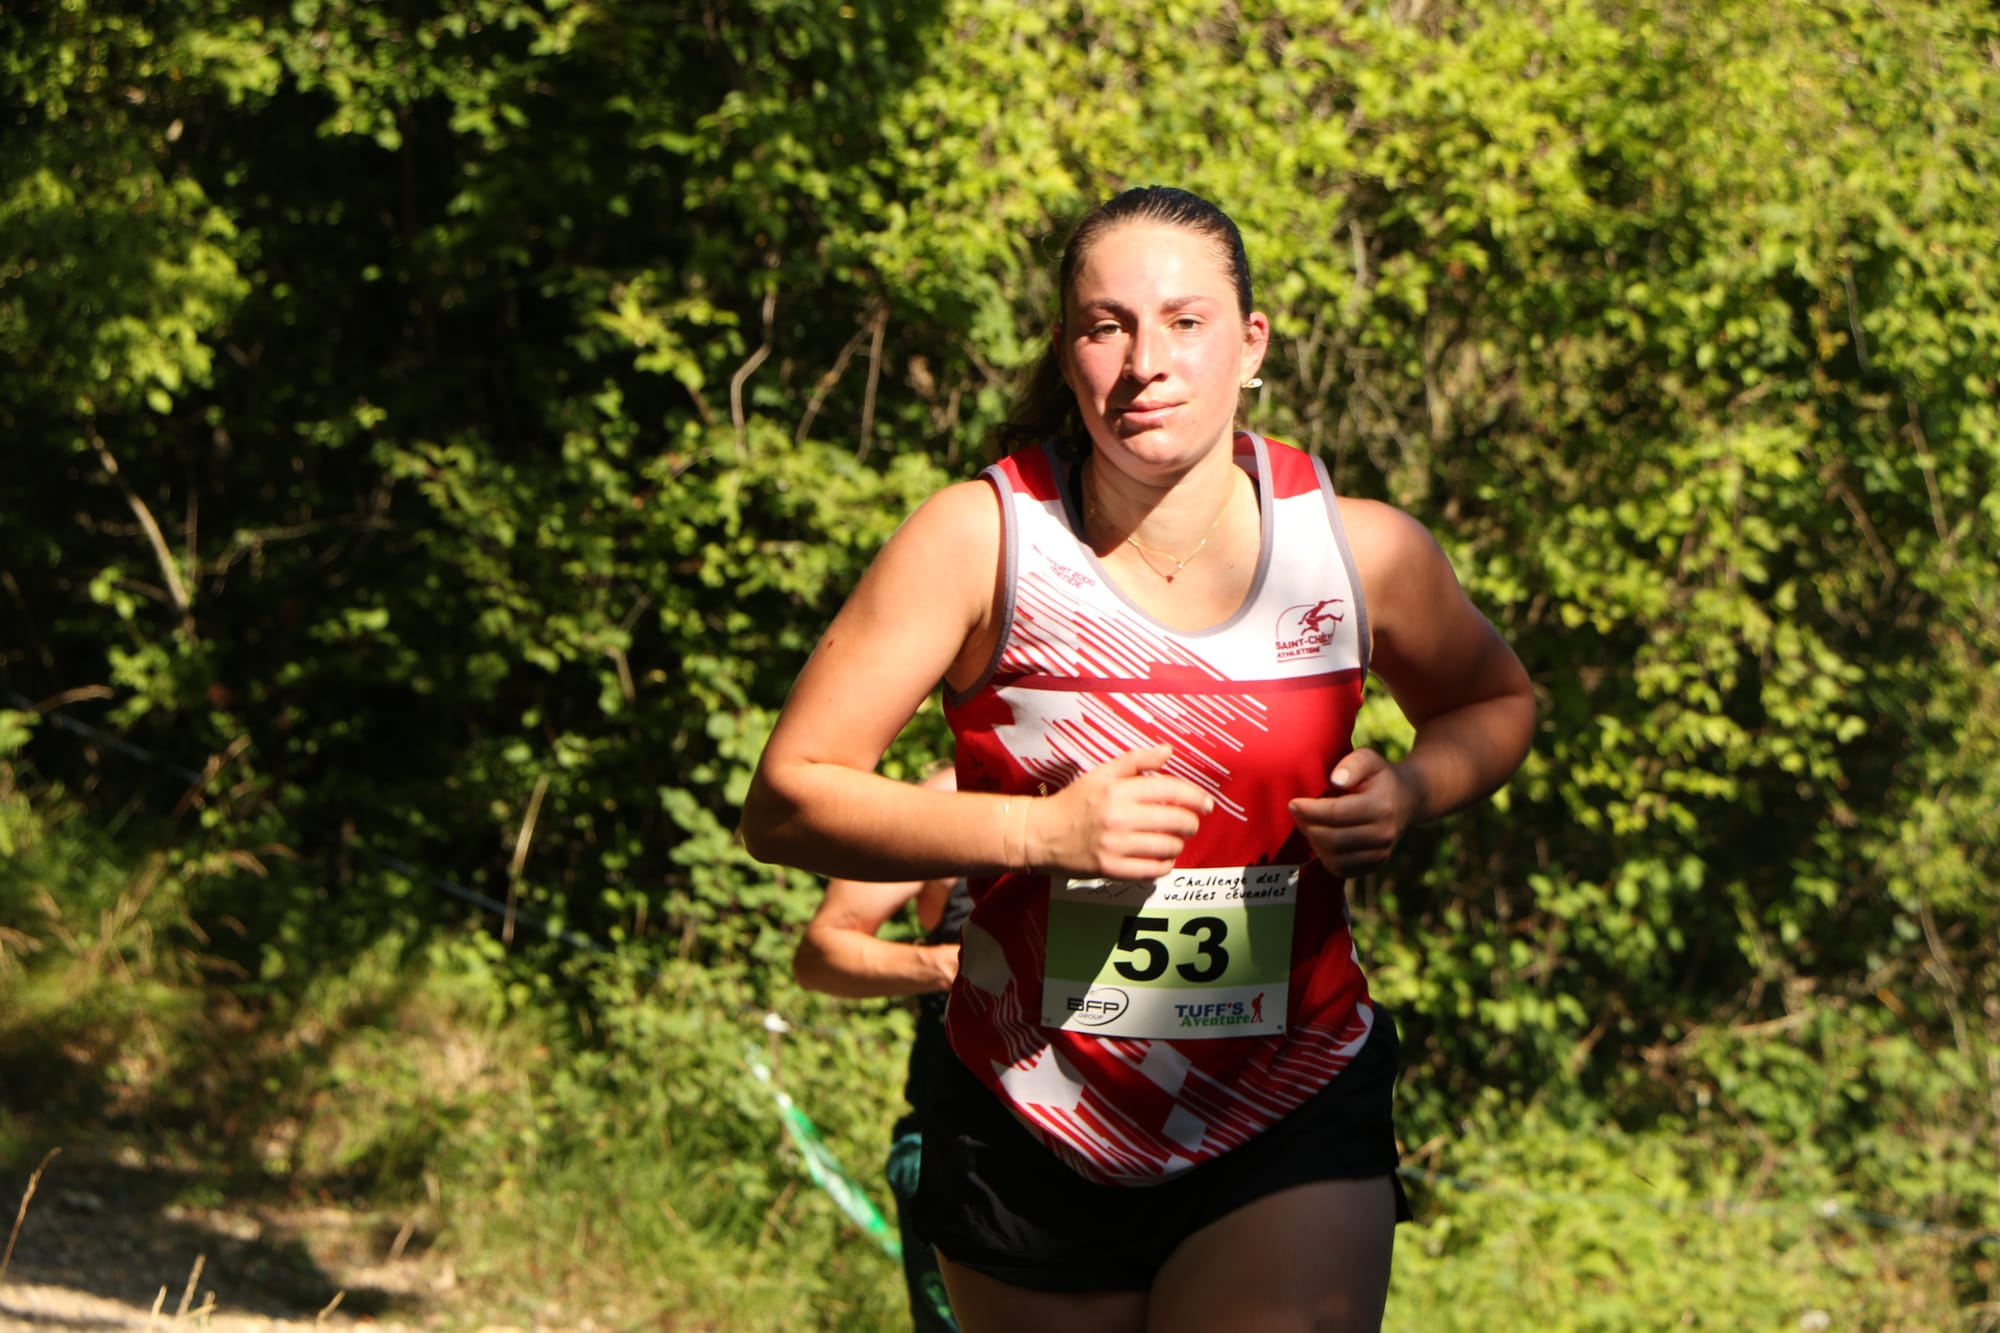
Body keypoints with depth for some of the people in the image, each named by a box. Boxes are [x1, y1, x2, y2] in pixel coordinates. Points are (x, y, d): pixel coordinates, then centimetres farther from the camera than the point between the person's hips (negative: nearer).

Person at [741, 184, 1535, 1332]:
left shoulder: (1361, 552, -4)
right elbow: (785, 803, -12)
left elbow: (1497, 703, 18)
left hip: (1294, 1125, 0)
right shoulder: (982, 539, -11)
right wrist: (1043, 830, -24)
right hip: (1034, 1143, 0)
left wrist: (1413, 791, -6)